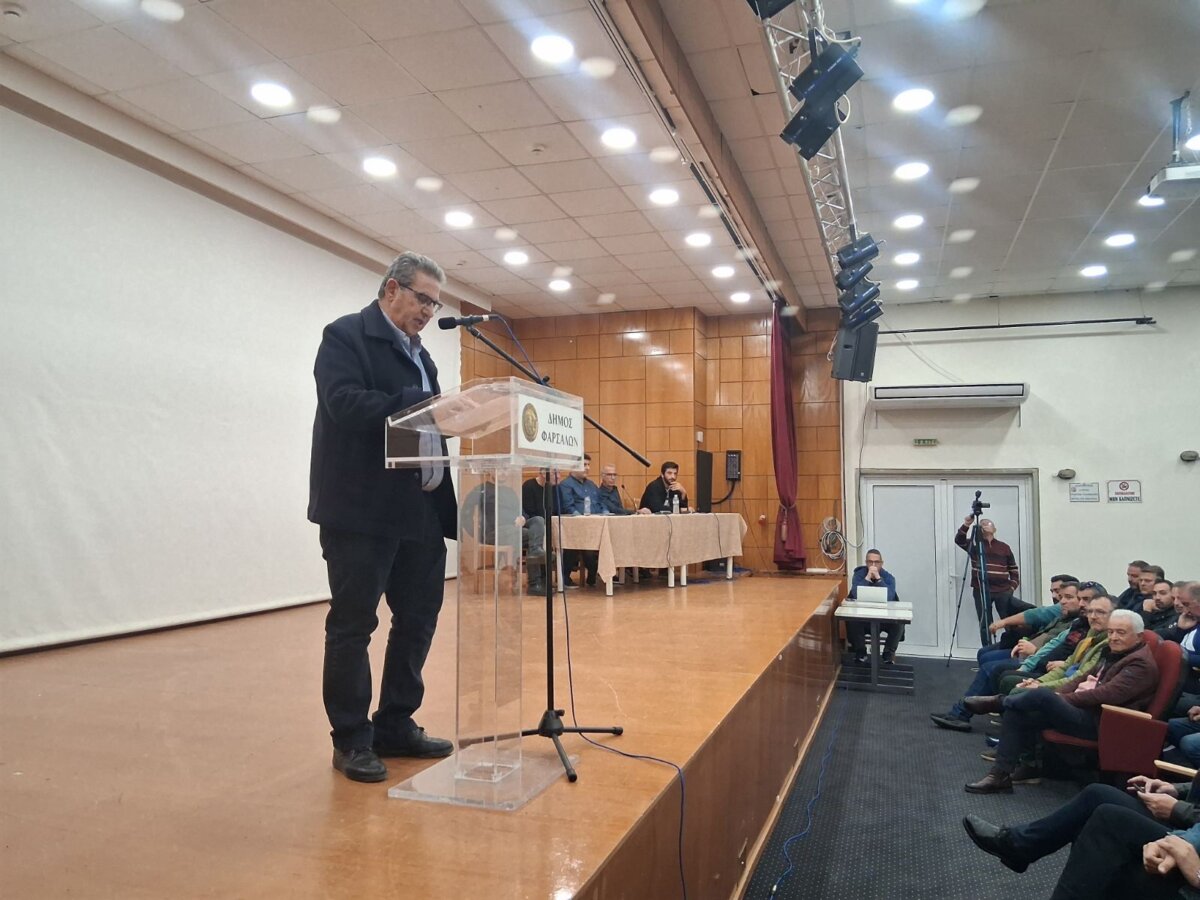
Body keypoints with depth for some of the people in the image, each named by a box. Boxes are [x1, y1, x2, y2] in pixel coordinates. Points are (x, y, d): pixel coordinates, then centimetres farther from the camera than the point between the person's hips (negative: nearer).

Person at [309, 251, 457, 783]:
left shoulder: (419, 354, 20)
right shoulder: (345, 336, -4)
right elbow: (345, 402, -21)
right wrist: (425, 403, -28)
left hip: (419, 510, 8)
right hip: (361, 510, -8)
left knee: (419, 617, 12)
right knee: (352, 625, 2)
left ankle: (396, 725, 26)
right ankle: (352, 740, 15)